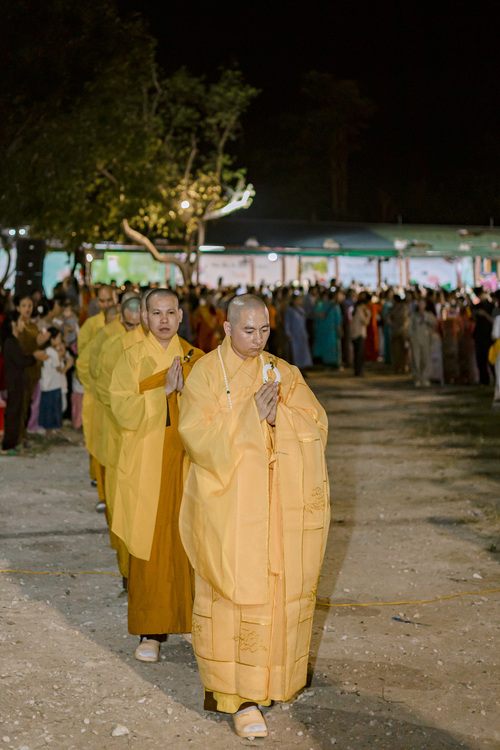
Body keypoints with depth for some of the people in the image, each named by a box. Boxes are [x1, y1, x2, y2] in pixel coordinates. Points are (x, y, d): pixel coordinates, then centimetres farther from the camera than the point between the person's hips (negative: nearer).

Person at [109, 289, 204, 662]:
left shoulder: (196, 360, 6)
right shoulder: (131, 359, 1)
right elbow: (123, 411, -11)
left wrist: (185, 389, -15)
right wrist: (163, 390, -20)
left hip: (187, 464, 1)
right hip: (147, 468, -1)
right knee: (149, 547, 0)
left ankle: (196, 620, 17)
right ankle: (152, 631, 9)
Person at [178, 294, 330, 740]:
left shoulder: (284, 373, 10)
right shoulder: (207, 373, -2)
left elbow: (316, 426, 2)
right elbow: (198, 435, -13)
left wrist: (278, 415, -16)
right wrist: (250, 415, -20)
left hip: (280, 503, 4)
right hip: (229, 501, -4)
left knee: (279, 587, 6)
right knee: (237, 590, -7)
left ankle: (269, 676, 25)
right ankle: (242, 697, -1)